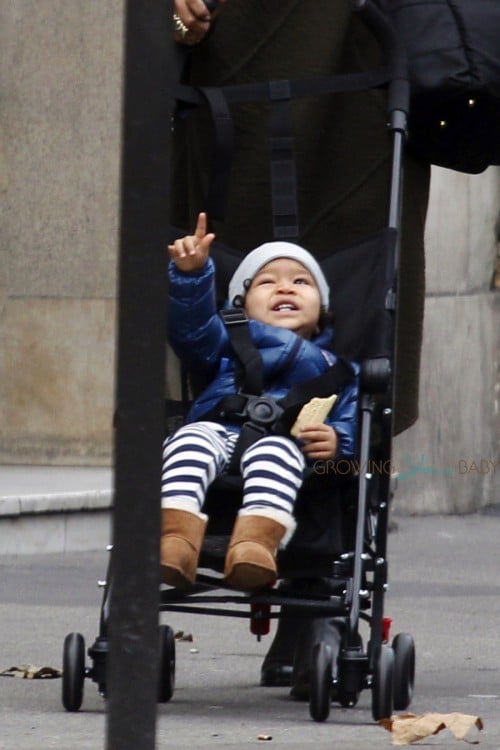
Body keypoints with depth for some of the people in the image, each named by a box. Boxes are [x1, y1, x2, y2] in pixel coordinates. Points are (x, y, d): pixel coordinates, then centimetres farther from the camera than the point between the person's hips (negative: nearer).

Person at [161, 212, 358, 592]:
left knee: (274, 452, -37)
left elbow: (354, 423, 18)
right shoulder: (231, 343, 37)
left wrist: (336, 441, -7)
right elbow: (193, 324, 16)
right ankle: (176, 540, -56)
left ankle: (256, 542, -63)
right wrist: (191, 275, -4)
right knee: (191, 439, -34)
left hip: (286, 443, -1)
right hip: (218, 430, 1)